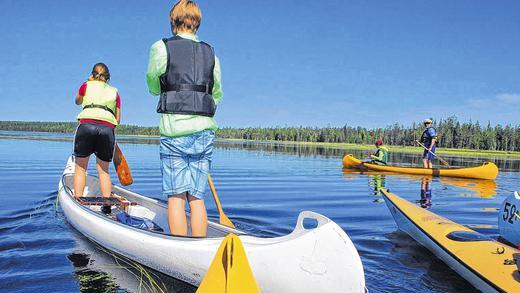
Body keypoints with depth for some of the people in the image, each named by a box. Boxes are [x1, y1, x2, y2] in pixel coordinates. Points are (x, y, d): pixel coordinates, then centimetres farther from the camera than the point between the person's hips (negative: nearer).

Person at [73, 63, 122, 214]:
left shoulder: (87, 85, 18)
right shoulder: (114, 92, 22)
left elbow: (77, 101, 39)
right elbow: (117, 119, 17)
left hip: (87, 125, -1)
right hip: (108, 129, 2)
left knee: (80, 167, 12)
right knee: (103, 170, 12)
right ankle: (107, 206, 5)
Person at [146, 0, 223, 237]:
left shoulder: (161, 48, 2)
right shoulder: (210, 53, 13)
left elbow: (154, 87, 14)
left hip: (174, 130, -3)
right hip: (205, 131, 4)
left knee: (176, 196, 0)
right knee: (197, 197, 7)